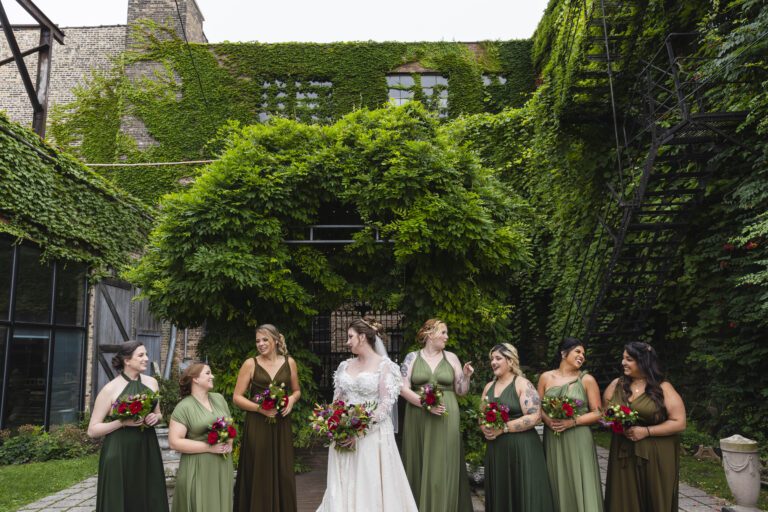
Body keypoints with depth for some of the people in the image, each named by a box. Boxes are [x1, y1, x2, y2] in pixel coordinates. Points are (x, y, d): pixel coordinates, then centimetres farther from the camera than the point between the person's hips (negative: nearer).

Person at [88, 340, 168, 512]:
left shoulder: (151, 382, 5)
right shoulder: (110, 389, -9)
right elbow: (92, 430, -6)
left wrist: (155, 417, -3)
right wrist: (123, 422, -17)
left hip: (147, 452, 4)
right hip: (119, 454, -4)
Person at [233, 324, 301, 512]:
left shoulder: (289, 362, 5)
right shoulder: (250, 364, -2)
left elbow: (296, 391, 16)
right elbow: (237, 397, -1)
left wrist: (292, 400, -5)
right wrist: (259, 408, -14)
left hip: (281, 425, 2)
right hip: (257, 426, -2)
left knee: (283, 474, 5)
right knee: (258, 475, 2)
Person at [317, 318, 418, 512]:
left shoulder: (384, 365, -7)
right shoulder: (346, 365, 10)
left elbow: (386, 404, -13)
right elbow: (337, 400, 13)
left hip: (372, 434, -5)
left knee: (370, 486, 1)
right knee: (344, 485, 10)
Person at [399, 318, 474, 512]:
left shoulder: (451, 358, 7)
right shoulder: (412, 357, 2)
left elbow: (461, 390, 9)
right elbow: (403, 388, -5)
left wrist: (466, 376, -9)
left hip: (446, 420, 1)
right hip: (418, 419, -1)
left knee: (443, 466, 1)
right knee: (419, 465, 4)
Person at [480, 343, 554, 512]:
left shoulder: (522, 384, -7)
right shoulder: (489, 387, 13)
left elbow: (534, 417, -16)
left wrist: (503, 428, -17)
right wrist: (485, 429, -6)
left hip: (522, 448, -6)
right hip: (495, 449, 6)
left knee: (524, 496, 0)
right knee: (499, 497, 11)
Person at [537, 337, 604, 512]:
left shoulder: (587, 379, 0)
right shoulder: (546, 377, 5)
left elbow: (597, 413, -1)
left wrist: (572, 421, -13)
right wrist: (547, 420, -11)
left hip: (578, 441, -1)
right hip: (553, 440, 2)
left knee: (580, 486, -1)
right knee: (557, 486, 7)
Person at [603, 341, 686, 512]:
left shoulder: (663, 388, -5)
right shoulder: (616, 385, 6)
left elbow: (679, 423, -8)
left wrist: (646, 431, -16)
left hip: (656, 458, -3)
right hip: (623, 456, 3)